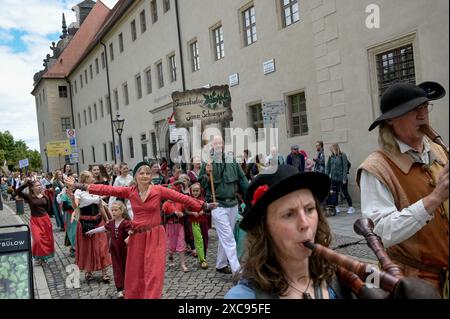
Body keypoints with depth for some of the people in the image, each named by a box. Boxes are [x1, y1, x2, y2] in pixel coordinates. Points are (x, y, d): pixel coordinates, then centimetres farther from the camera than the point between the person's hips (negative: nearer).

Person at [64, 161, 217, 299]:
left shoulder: (159, 190, -9)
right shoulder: (129, 191, -1)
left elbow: (182, 197, -11)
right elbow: (106, 189, -6)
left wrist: (203, 206, -13)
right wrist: (80, 186, -10)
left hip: (155, 235, -3)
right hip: (137, 236, 3)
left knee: (153, 273, -2)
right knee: (135, 272, 14)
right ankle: (133, 296, 34)